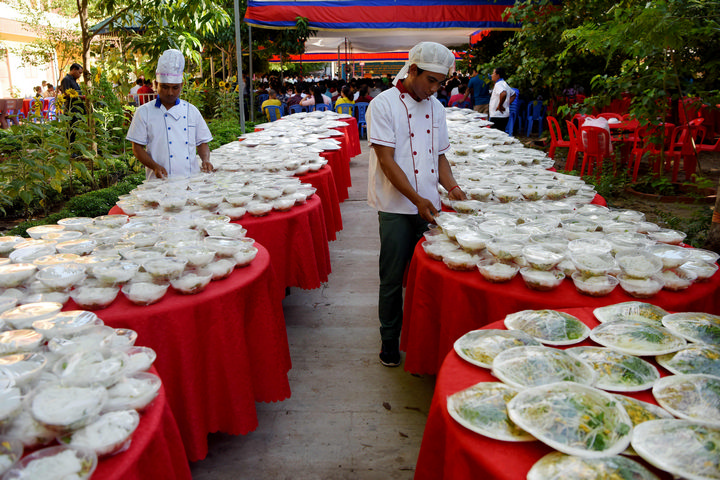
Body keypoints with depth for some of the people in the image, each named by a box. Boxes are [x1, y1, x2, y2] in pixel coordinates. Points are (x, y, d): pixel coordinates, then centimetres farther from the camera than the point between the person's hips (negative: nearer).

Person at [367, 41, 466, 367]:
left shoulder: (436, 107, 11)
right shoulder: (383, 104, -8)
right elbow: (386, 160, -14)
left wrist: (451, 187, -2)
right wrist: (417, 199, -20)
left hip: (429, 206, 5)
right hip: (396, 208, -5)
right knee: (393, 279, 3)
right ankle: (390, 340, 20)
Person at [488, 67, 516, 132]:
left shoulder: (498, 85, -14)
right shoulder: (505, 84, 16)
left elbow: (503, 94, -35)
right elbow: (513, 94, 29)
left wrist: (500, 105, -22)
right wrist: (507, 104, 17)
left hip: (497, 116, -10)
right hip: (505, 115, 10)